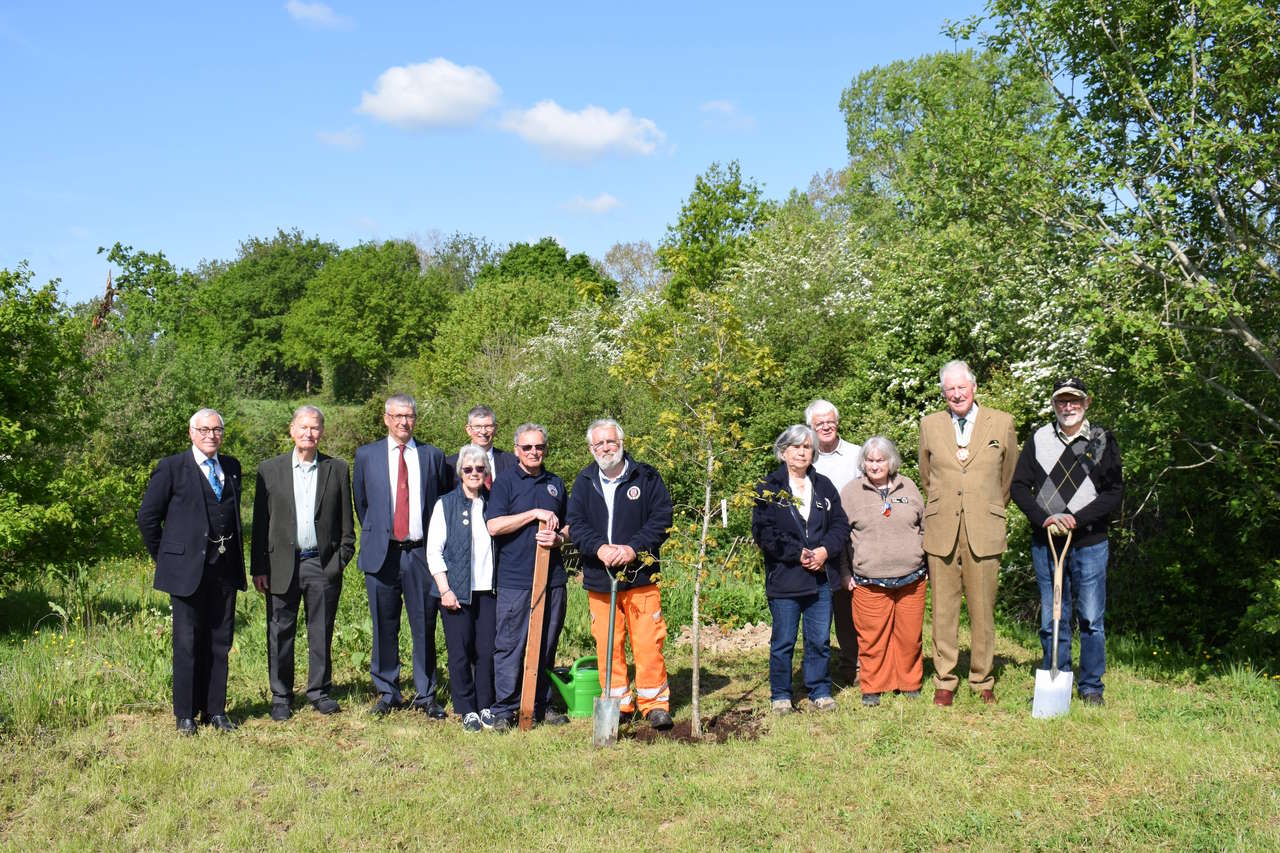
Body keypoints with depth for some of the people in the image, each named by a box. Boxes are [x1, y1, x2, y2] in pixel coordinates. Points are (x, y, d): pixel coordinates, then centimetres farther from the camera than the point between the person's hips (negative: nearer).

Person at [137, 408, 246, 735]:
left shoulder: (231, 467, 13)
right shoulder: (172, 468, -3)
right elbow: (148, 517, 0)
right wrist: (165, 558, 2)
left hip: (225, 569, 5)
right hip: (188, 569, -4)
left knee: (220, 642, 8)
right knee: (188, 644, 0)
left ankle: (215, 710, 17)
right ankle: (185, 714, 10)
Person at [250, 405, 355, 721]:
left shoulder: (337, 469, 6)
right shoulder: (270, 469, 5)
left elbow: (346, 521, 8)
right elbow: (260, 522, 4)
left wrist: (342, 559, 0)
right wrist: (258, 568, 0)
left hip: (323, 564, 0)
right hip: (282, 564, 0)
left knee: (322, 633, 7)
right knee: (280, 633, 5)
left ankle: (319, 691, 21)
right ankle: (280, 697, 18)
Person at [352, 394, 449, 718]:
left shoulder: (432, 456, 8)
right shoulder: (366, 455, 8)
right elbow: (360, 502, 16)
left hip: (422, 553, 0)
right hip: (382, 553, 0)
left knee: (425, 627, 2)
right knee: (384, 628, 5)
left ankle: (426, 695, 13)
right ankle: (387, 693, 18)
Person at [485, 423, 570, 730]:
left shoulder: (555, 483, 15)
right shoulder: (505, 481, 1)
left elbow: (568, 526, 22)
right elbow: (494, 526, -11)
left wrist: (558, 538, -1)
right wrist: (535, 513, -13)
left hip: (552, 577, 5)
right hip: (515, 578, -4)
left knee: (547, 643, 9)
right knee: (510, 645, -3)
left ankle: (541, 705, 20)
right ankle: (504, 708, 6)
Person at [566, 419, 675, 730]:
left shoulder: (647, 477, 3)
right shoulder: (584, 482, 10)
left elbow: (662, 518, -3)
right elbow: (576, 523, 4)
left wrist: (634, 548, -15)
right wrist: (599, 547, -15)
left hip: (641, 576, -2)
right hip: (599, 578, 2)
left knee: (648, 642, -5)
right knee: (607, 645, 4)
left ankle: (654, 704, 6)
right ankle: (617, 703, 16)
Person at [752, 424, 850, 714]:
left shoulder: (824, 486, 13)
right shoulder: (768, 488, 0)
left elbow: (841, 525, 9)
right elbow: (763, 532, -8)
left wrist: (825, 550, -10)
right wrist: (797, 553, -15)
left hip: (820, 578, 3)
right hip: (783, 579, -3)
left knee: (820, 640, 6)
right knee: (783, 642, 3)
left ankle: (819, 691, 21)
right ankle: (780, 696, 16)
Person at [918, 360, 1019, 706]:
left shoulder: (1002, 423, 5)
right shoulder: (929, 424, 8)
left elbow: (1009, 476, 16)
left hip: (984, 532, -1)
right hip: (941, 532, 1)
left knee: (983, 610, 3)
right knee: (943, 610, 3)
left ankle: (983, 680, 16)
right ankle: (944, 681, 13)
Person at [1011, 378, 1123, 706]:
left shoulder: (1103, 441, 3)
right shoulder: (1038, 439, 7)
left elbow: (1115, 493, -1)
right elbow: (1019, 486, 5)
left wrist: (1076, 519, -13)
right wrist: (1044, 518, -10)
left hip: (1089, 543, -1)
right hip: (1045, 543, 1)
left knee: (1091, 619, 3)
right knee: (1051, 619, 7)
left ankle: (1091, 688, 15)